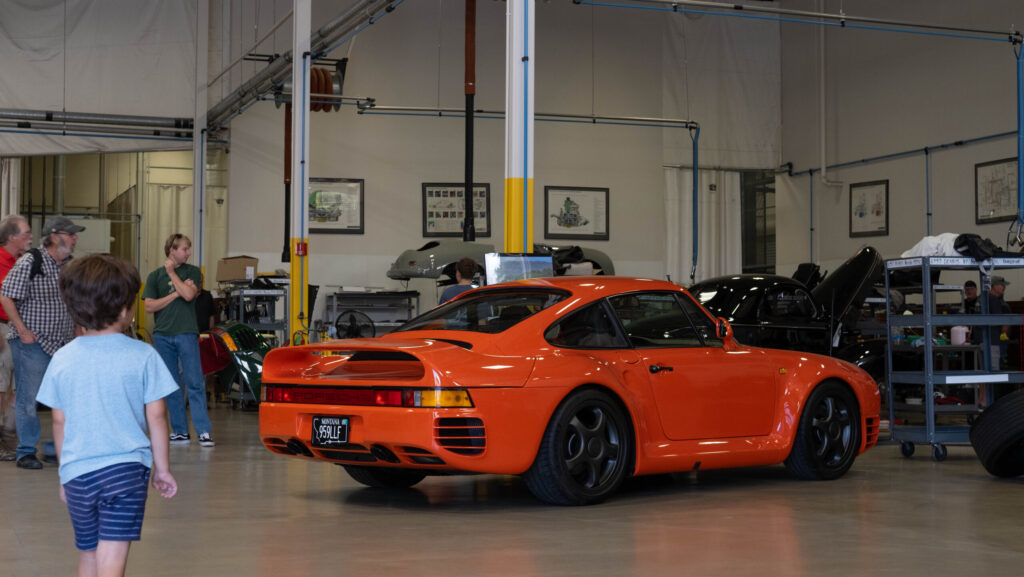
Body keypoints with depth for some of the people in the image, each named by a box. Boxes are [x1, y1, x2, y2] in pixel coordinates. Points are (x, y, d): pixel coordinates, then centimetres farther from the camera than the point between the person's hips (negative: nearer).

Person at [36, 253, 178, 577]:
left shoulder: (62, 360, 2)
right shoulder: (142, 356, -5)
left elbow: (59, 421, 7)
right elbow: (156, 417, -2)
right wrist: (162, 468, 9)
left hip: (77, 473, 3)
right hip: (126, 468, -3)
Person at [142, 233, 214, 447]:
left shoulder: (193, 272, 8)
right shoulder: (155, 276, 10)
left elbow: (189, 295, -10)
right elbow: (149, 306, 1)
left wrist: (171, 272, -2)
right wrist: (175, 294, -5)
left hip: (187, 333, -2)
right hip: (162, 335, 2)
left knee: (195, 383, -7)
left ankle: (203, 431, -9)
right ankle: (180, 431, 10)